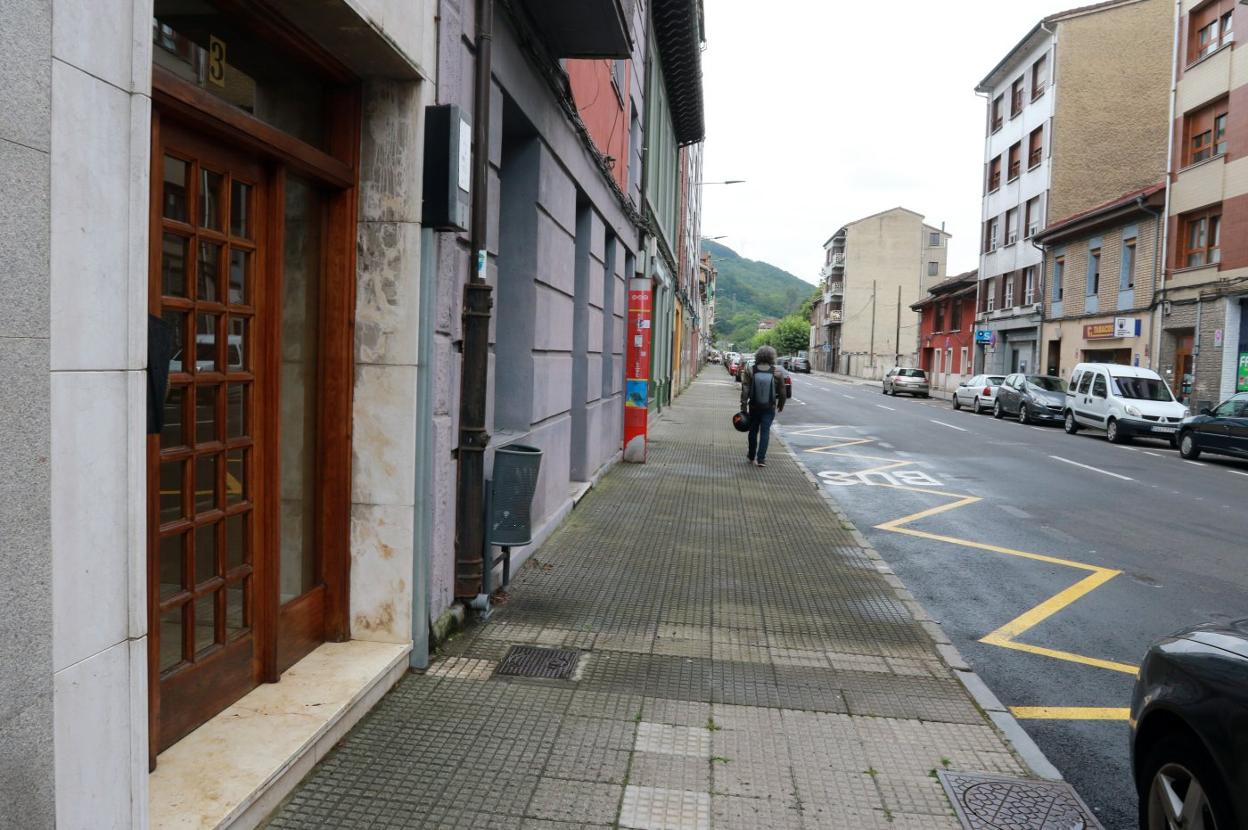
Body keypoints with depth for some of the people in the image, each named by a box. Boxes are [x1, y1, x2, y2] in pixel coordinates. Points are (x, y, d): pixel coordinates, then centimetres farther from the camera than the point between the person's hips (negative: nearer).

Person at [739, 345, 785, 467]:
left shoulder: (750, 371, -9)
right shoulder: (776, 373, -8)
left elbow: (745, 390, -11)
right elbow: (782, 392, 0)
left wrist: (744, 407, -7)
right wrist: (780, 405, 16)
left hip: (754, 407, 1)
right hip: (769, 408, -1)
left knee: (753, 431, 17)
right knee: (765, 432, 4)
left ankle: (751, 455, 32)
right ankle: (760, 459, -2)